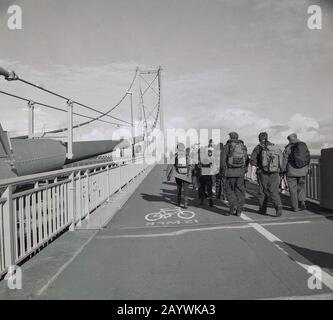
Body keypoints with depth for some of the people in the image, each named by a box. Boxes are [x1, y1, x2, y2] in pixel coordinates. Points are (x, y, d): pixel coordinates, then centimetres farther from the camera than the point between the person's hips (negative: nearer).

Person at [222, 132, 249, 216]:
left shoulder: (227, 146, -2)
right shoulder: (243, 146, 9)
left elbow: (224, 160, -7)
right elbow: (246, 160, 9)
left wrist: (224, 171, 1)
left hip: (230, 171, -3)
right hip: (240, 171, 3)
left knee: (229, 190, 9)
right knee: (240, 191, 9)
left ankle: (233, 206, -7)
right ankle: (239, 210, 9)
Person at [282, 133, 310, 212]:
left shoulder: (288, 147, -8)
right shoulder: (304, 145, 4)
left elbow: (285, 160, -9)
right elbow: (308, 157, 8)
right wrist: (307, 168, 16)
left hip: (292, 171, -4)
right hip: (303, 171, 4)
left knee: (293, 188, 4)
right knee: (301, 186, 18)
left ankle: (295, 207, 8)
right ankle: (302, 202, 6)